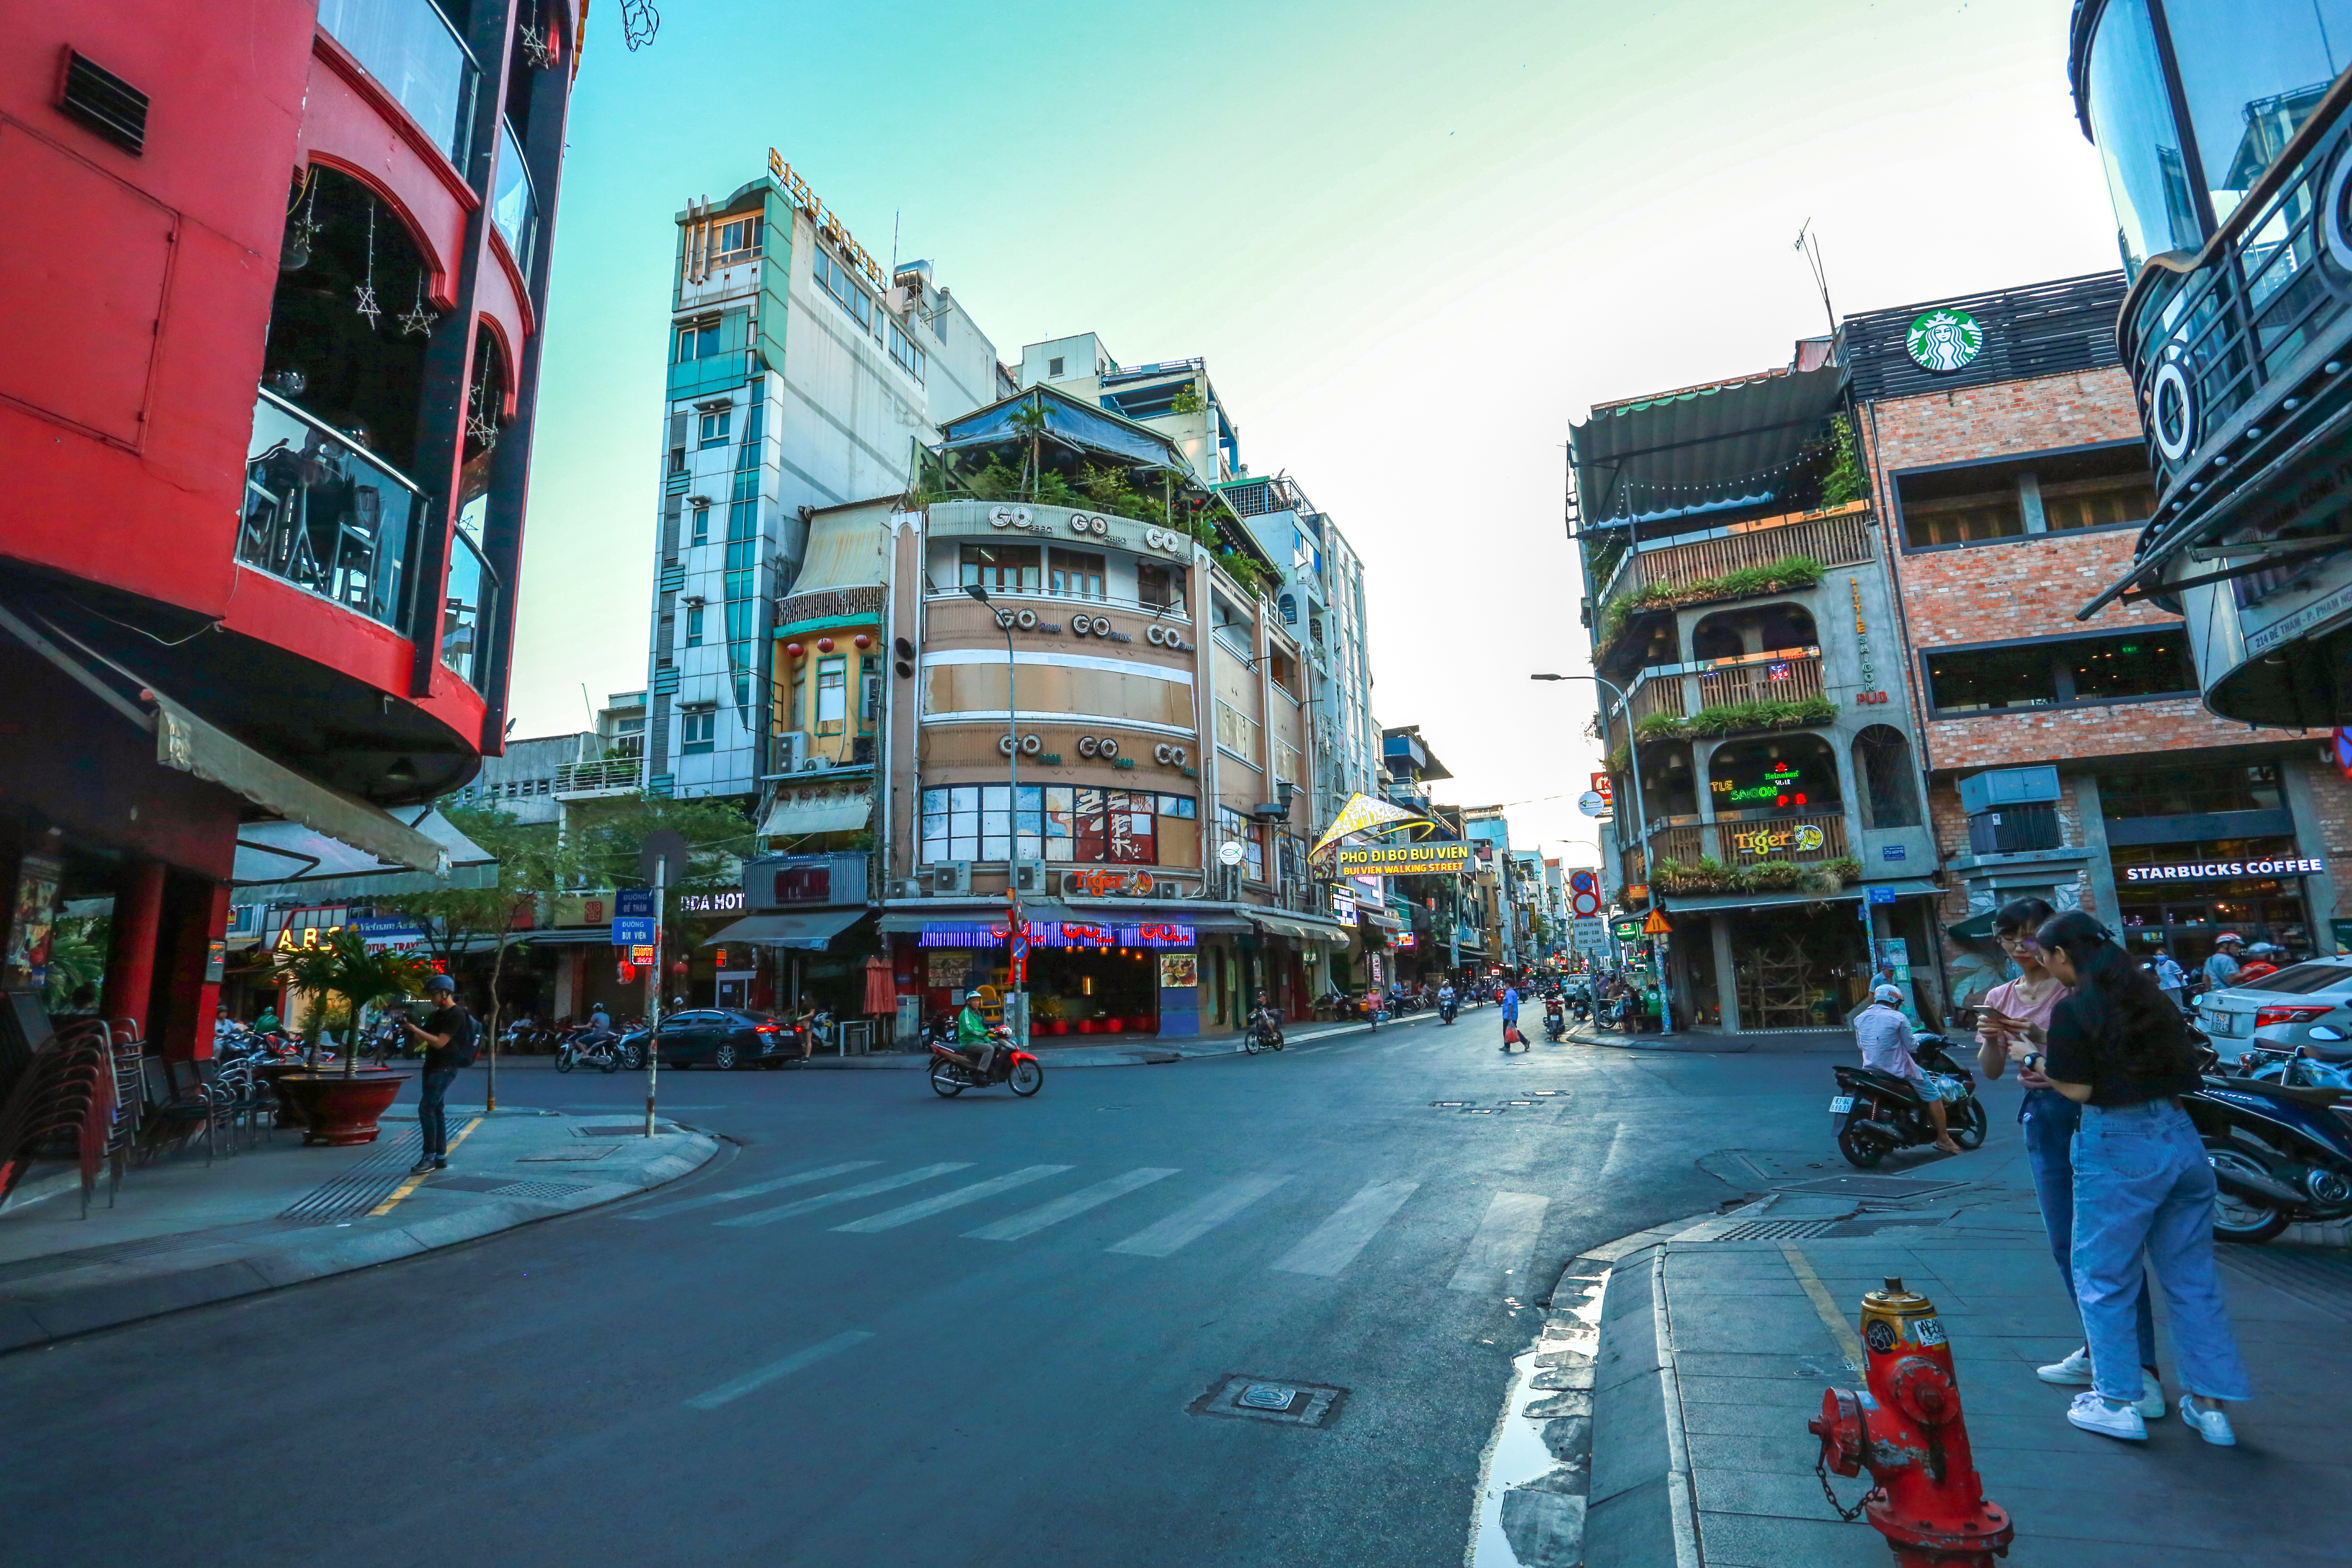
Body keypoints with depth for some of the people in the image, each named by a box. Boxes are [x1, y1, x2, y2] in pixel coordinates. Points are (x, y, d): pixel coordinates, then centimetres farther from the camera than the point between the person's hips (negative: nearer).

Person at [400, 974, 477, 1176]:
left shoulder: (457, 1015, -13)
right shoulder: (436, 1014, 15)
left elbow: (440, 1043, -20)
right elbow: (425, 1038, 16)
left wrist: (414, 1029, -21)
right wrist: (411, 1026, -1)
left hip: (445, 1068, -9)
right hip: (432, 1067, 9)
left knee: (426, 1109, -15)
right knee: (437, 1110, 9)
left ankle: (429, 1157, -12)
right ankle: (441, 1158, 13)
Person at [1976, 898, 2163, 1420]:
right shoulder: (2000, 998, 10)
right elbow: (1992, 1071, 6)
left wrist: (2043, 1038, -29)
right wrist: (1990, 1039, -14)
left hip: (2086, 1110, -6)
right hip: (2042, 1117, 6)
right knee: (2067, 1246, 13)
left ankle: (2143, 1369, -3)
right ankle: (2098, 1350, 25)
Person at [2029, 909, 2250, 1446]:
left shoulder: (2073, 1009, -15)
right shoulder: (2149, 994, 8)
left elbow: (2078, 1088, -15)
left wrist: (2035, 1061, 2)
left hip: (2119, 1145, -7)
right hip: (2179, 1136, 7)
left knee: (2102, 1276, 7)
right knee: (2192, 1275, 16)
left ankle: (2118, 1402, 14)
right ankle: (2209, 1404, 23)